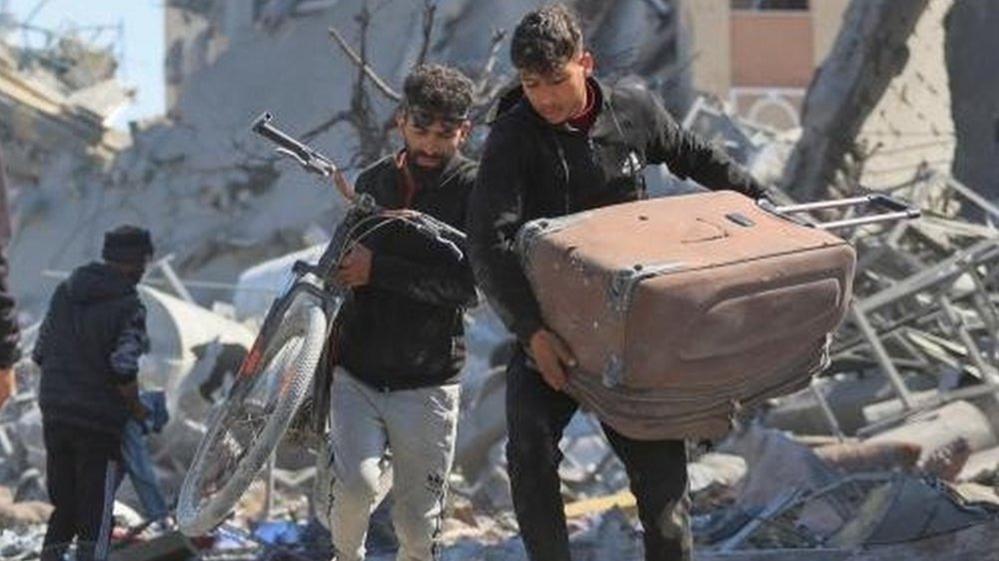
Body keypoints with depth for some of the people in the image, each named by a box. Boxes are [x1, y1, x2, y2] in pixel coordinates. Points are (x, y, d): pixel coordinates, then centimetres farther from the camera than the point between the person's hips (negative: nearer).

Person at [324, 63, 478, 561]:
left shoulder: (472, 189, -5)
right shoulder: (375, 181, 10)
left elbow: (468, 285, -17)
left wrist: (379, 270, -19)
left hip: (426, 383, -3)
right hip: (356, 372, 3)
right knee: (355, 482, -19)